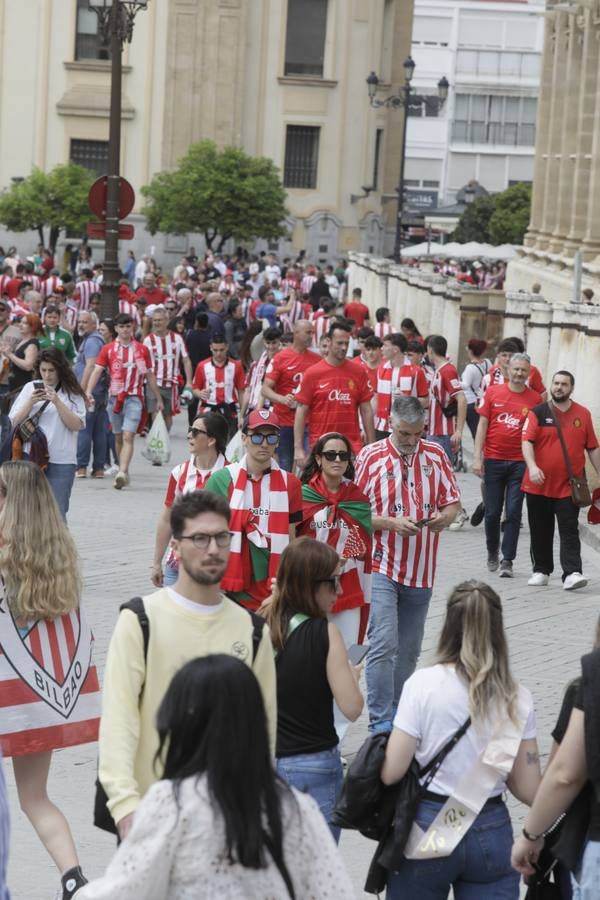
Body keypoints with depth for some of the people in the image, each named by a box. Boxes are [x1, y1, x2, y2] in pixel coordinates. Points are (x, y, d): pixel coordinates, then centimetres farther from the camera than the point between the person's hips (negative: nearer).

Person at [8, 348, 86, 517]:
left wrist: (57, 402, -14)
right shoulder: (30, 388, 8)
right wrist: (30, 402, -10)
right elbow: (14, 422, 5)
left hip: (61, 461, -2)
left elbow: (77, 425, -6)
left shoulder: (72, 392, 4)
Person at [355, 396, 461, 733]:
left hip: (422, 570, 4)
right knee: (384, 644, -13)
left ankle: (398, 713, 26)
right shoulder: (371, 458, -7)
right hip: (382, 567, -4)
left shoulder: (436, 455, 4)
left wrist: (445, 516, -14)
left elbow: (453, 502, 9)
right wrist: (392, 522, -21)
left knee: (409, 650, 13)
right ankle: (381, 722, -10)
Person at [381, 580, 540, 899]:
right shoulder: (517, 698, -2)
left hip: (427, 831, -2)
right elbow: (528, 791, -1)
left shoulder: (423, 684, -11)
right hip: (492, 834, 2)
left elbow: (391, 773, -10)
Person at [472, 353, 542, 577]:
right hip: (493, 460, 1)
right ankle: (492, 552, 28)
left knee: (513, 512, -3)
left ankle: (507, 560, 1)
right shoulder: (493, 392, 2)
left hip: (519, 463, -1)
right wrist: (477, 457, -2)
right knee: (492, 512, 7)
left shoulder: (534, 398, 1)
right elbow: (482, 425, 4)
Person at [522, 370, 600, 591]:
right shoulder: (538, 412, 1)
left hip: (570, 486, 0)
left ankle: (572, 573, -13)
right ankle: (541, 571, 19)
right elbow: (527, 442, -9)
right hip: (539, 484, 0)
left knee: (569, 531, -6)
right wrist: (532, 466, -25)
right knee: (540, 531, 8)